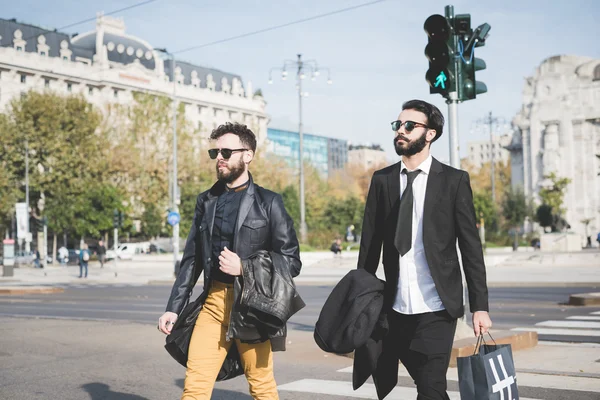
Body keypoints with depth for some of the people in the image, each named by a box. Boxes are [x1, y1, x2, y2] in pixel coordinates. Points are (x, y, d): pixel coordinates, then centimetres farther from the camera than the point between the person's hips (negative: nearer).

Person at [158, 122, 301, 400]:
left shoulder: (269, 203, -1)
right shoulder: (206, 201, 12)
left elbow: (292, 262, -2)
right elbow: (191, 260, 15)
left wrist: (244, 267, -14)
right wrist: (173, 308, 10)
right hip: (214, 301, 4)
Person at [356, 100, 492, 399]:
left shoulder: (454, 180, -1)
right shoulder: (381, 180, 6)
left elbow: (471, 247, -2)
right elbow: (370, 245, 6)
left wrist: (479, 306, -5)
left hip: (436, 308, -3)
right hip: (395, 309, 3)